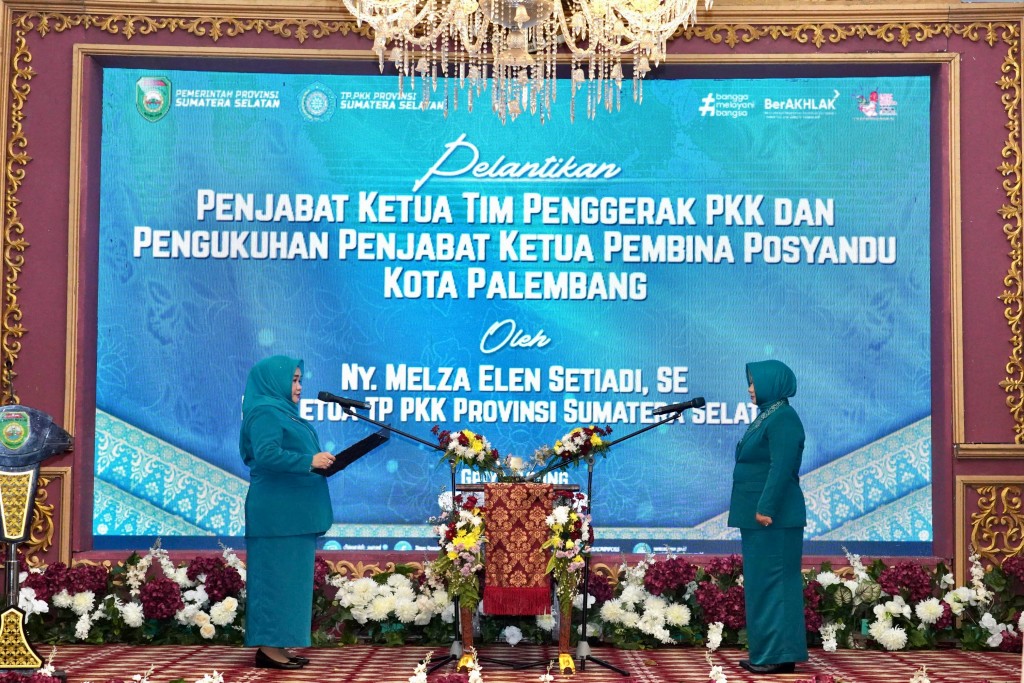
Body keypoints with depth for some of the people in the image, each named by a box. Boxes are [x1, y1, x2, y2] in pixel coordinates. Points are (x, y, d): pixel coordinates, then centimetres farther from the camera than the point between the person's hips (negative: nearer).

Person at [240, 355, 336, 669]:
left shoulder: (281, 411, 20)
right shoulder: (266, 412, -11)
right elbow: (267, 454, -23)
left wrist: (319, 461, 7)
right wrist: (310, 461, -19)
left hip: (291, 511, 10)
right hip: (277, 512, -10)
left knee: (289, 577, 10)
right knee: (277, 576, -7)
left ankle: (276, 645, 14)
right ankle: (268, 647, -4)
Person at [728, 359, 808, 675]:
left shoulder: (783, 418, -14)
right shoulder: (766, 415, 16)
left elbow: (781, 468, -22)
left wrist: (766, 508, -25)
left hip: (773, 518, -10)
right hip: (759, 515, 10)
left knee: (773, 581, -6)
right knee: (761, 582, 12)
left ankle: (780, 655, -1)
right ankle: (766, 652, 18)